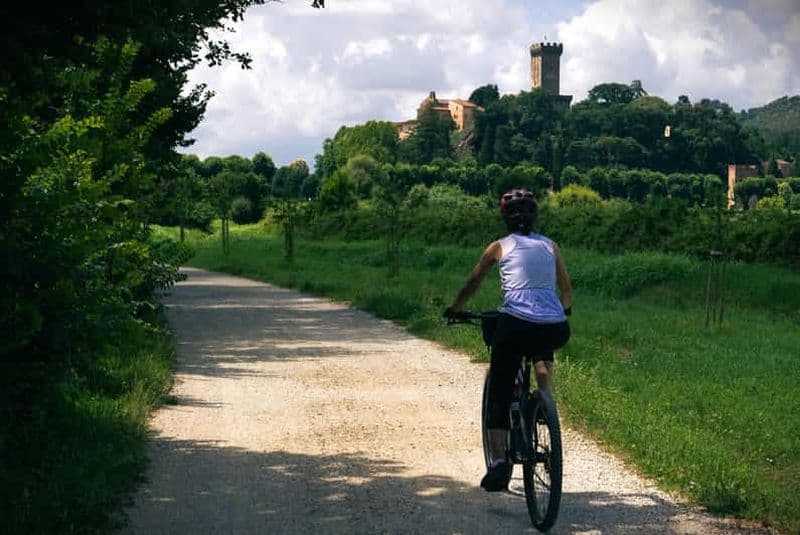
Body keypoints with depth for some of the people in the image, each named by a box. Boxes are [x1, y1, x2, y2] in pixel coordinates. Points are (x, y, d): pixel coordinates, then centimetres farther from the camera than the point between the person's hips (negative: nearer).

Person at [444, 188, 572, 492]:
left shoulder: (500, 247, 13)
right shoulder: (550, 246, 19)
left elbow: (472, 285, 23)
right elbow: (566, 290, 28)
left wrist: (453, 310, 40)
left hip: (515, 326, -3)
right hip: (555, 330, 3)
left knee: (499, 395, 7)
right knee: (543, 347, 40)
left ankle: (499, 461, -8)